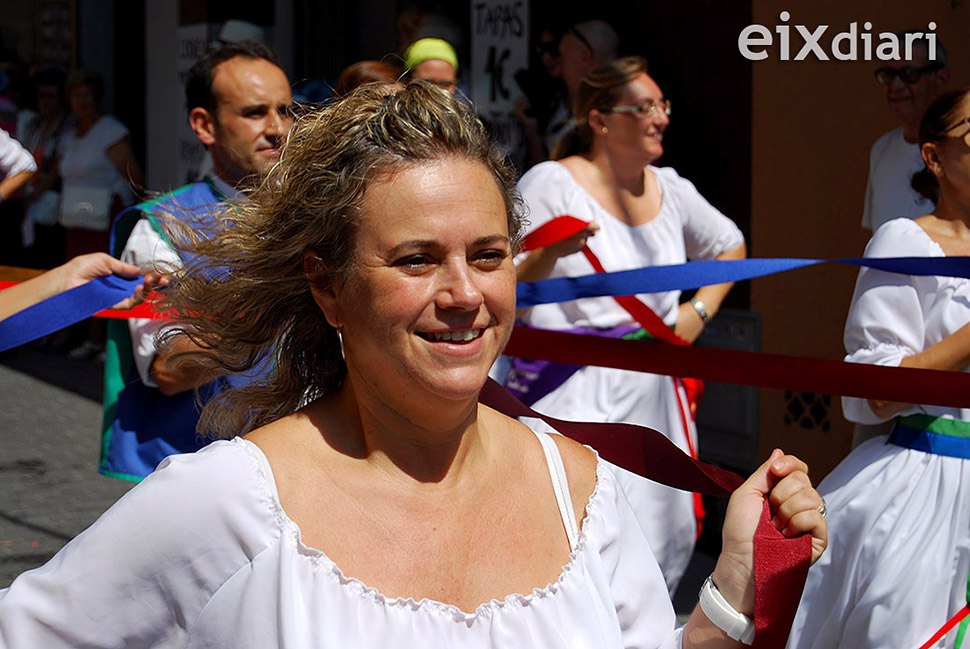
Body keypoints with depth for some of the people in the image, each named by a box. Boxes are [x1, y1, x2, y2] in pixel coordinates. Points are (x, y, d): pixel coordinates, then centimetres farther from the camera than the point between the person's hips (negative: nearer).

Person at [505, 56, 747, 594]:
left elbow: (731, 246, 30)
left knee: (667, 536, 7)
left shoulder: (669, 188, 11)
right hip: (576, 390, -6)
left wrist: (699, 311, 15)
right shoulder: (551, 183, -6)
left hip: (653, 389, 6)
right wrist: (550, 254, -27)